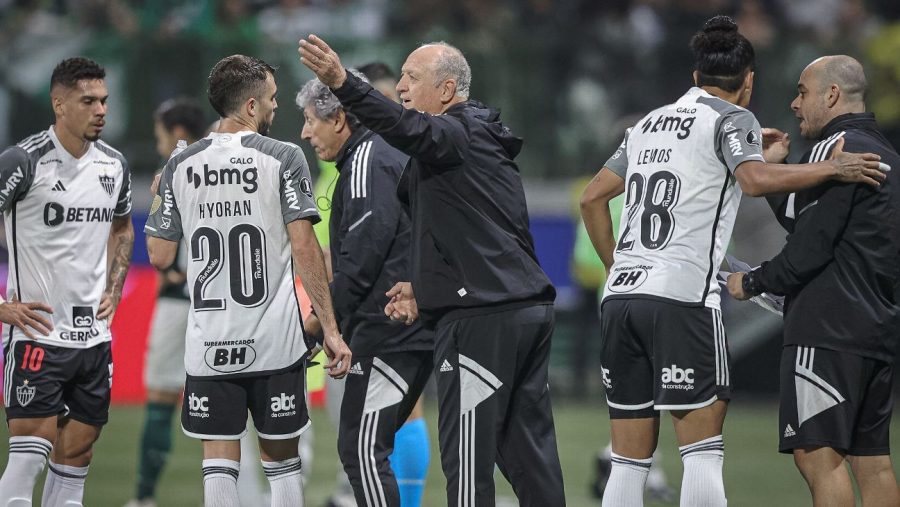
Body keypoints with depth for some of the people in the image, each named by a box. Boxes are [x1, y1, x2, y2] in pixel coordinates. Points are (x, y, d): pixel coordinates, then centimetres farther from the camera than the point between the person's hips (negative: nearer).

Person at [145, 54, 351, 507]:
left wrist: (157, 199, 26)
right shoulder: (283, 158, -5)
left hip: (208, 345, 2)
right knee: (281, 460, 9)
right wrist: (330, 329, -8)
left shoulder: (181, 166, 4)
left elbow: (159, 256, 7)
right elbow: (304, 248, -10)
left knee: (219, 462, 5)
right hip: (274, 341, -2)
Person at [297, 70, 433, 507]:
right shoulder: (391, 159, 23)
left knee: (361, 449, -10)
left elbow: (362, 255, -18)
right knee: (366, 448, 14)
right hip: (416, 333, 10)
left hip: (388, 334, -10)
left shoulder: (367, 163, -9)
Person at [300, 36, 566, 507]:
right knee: (528, 451, 10)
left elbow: (409, 129, -30)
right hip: (527, 307, 10)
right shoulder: (484, 143, 24)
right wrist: (426, 288, 22)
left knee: (467, 454, -8)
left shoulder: (457, 134, -7)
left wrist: (343, 83, -42)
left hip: (480, 318, -10)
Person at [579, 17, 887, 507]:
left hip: (621, 294, 6)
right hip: (683, 294, -6)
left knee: (629, 460, 6)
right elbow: (756, 179, -18)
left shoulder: (650, 122, 22)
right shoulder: (732, 119, 2)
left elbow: (592, 197, 25)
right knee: (703, 448, -5)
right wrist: (832, 168, -7)